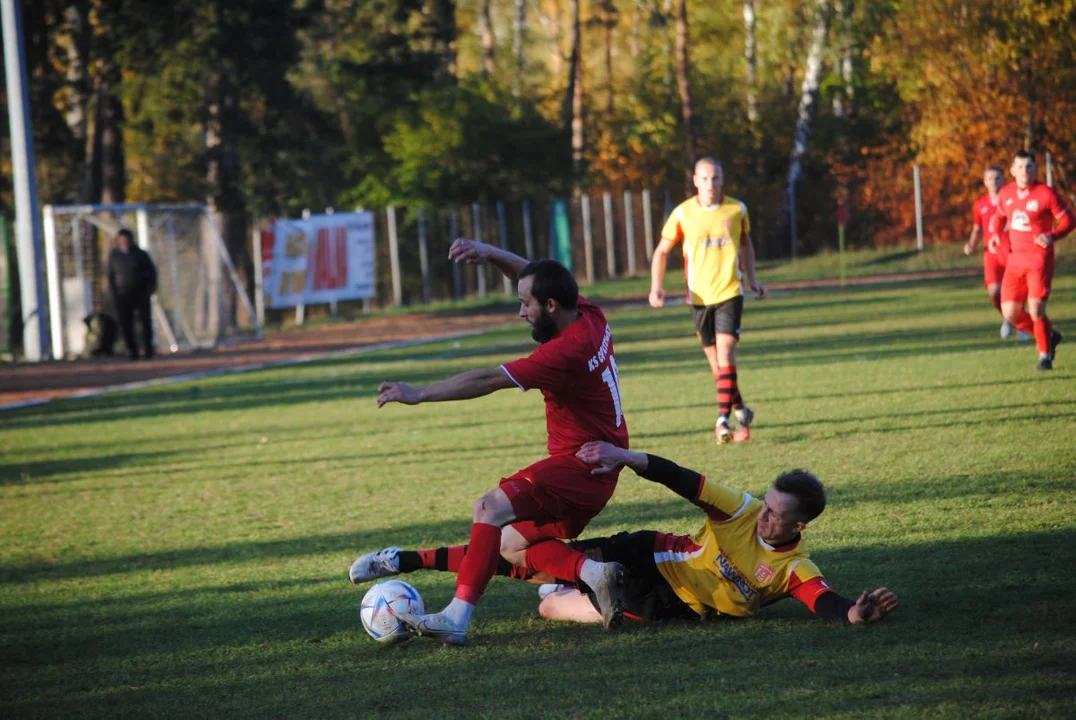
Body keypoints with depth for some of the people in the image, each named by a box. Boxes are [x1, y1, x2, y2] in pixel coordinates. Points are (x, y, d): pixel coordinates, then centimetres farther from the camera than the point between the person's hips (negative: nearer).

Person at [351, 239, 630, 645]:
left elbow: (488, 380, -25)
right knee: (513, 546, 14)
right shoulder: (589, 316, 2)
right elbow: (531, 275, 16)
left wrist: (420, 395, -23)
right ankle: (592, 572, -5)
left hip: (580, 466, -11)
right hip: (596, 469, 11)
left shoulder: (566, 351, -24)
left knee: (493, 508, -26)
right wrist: (489, 253, 0)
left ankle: (458, 617, -36)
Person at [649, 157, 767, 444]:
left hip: (730, 293, -1)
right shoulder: (683, 213, -3)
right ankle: (741, 412, 27)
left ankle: (723, 420, -21)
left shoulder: (737, 210, 1)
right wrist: (656, 287, -7)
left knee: (725, 352, -17)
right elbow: (662, 251, 5)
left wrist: (752, 278, 14)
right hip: (699, 296, 1)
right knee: (716, 362, 8)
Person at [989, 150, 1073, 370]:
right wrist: (994, 235, 4)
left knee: (1036, 310, -13)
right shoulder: (1005, 193, 5)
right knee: (1009, 313, 2)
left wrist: (1052, 236, -22)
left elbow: (1067, 220, -6)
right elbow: (999, 216, 24)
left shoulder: (1046, 194, -11)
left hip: (1039, 259, -6)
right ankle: (1049, 336, 26)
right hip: (1015, 259, 6)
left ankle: (1045, 355, 8)